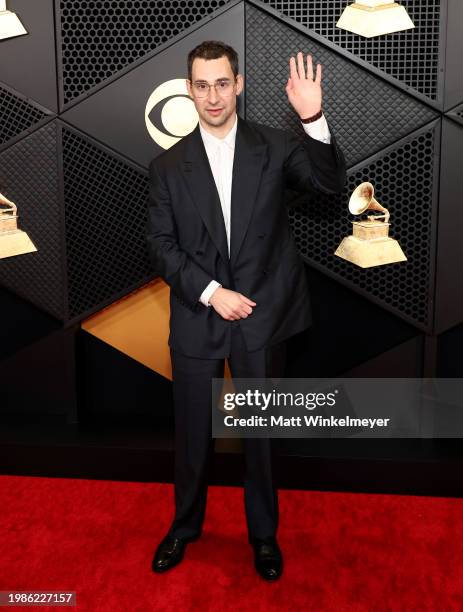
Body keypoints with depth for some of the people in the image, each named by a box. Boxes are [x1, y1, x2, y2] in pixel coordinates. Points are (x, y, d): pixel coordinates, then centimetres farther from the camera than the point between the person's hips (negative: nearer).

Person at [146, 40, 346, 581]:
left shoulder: (274, 147, 0)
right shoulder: (168, 166, 1)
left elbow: (331, 183, -13)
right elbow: (161, 245, -3)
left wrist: (313, 119, -27)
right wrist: (211, 292, -14)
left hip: (261, 315, 0)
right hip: (197, 318, 1)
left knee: (262, 433, 14)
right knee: (192, 434, 14)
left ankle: (264, 535, 35)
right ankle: (185, 525, 39)